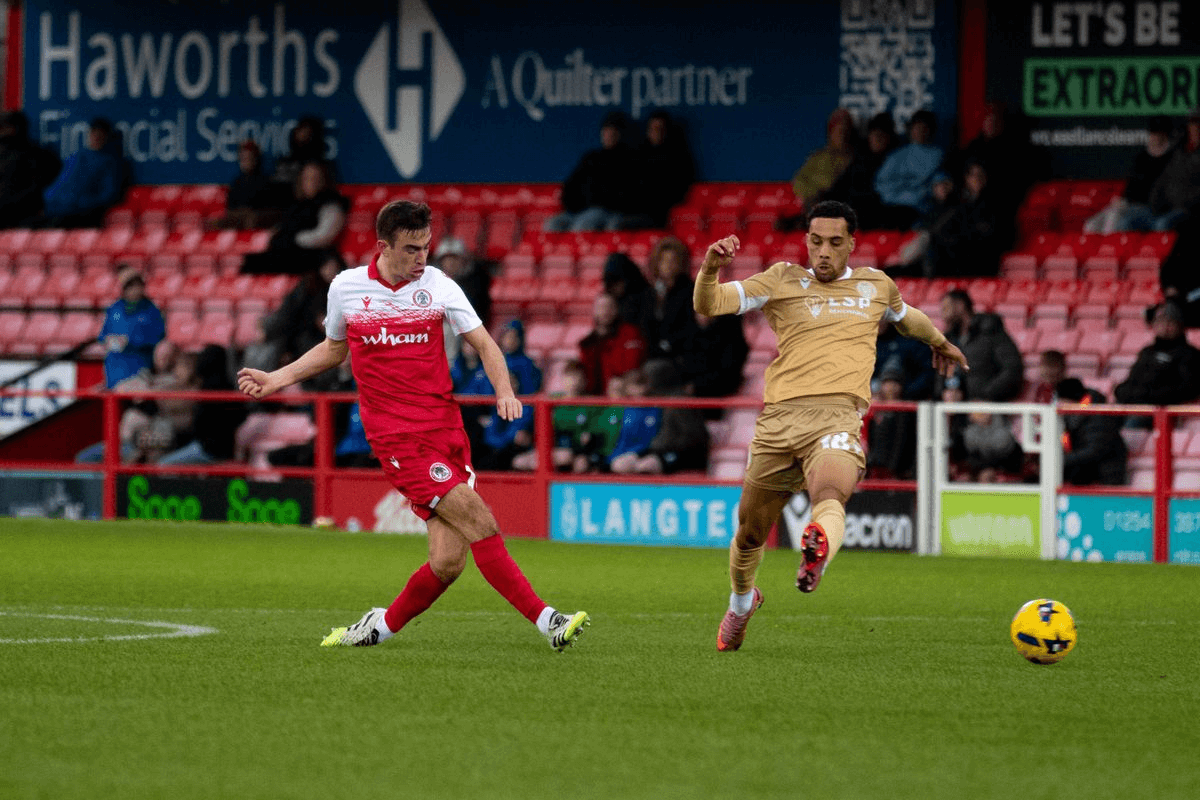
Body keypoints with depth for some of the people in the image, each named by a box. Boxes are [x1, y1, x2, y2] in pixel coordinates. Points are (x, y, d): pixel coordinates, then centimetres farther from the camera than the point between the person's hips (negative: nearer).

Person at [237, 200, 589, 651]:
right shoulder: (346, 288, 4)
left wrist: (504, 391, -15)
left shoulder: (437, 286, 3)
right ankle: (545, 620, -15)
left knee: (448, 561, -7)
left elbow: (484, 345, 3)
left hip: (445, 425, 2)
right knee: (478, 521, -19)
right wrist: (277, 379, 19)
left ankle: (381, 628, 17)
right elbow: (335, 348, 23)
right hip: (397, 436, -2)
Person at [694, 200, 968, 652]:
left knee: (829, 497, -34)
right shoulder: (783, 281, 15)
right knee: (750, 530, 9)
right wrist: (710, 269, -15)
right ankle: (741, 601, 40)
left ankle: (817, 556, -67)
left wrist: (940, 343, 64)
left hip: (838, 419, -1)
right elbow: (708, 305, 6)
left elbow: (906, 316, 46)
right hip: (779, 418, 1)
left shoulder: (876, 286, 23)